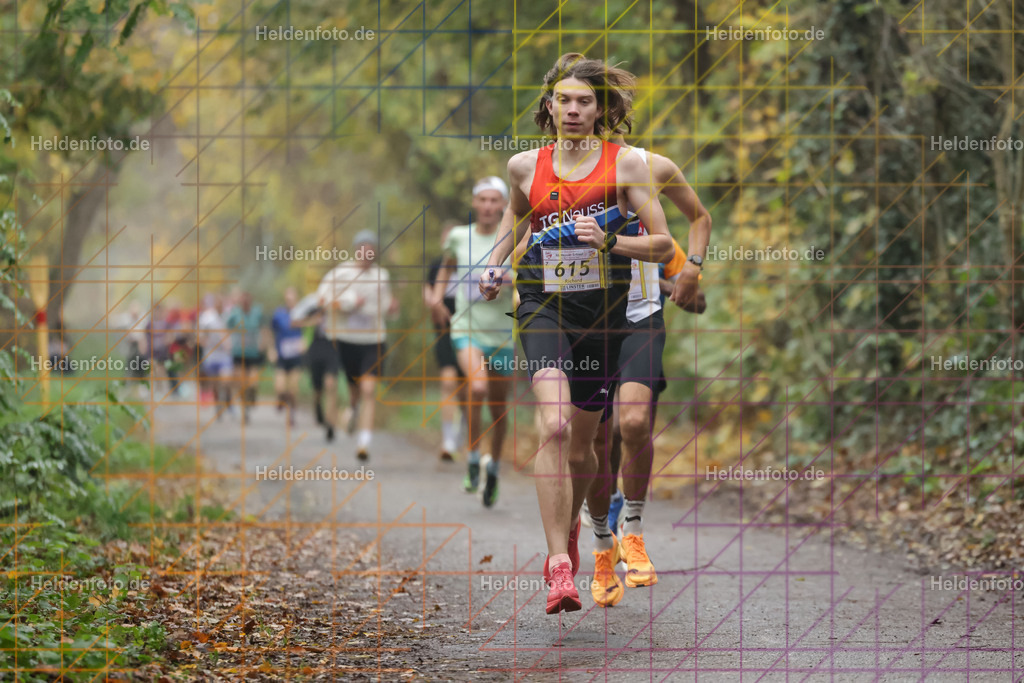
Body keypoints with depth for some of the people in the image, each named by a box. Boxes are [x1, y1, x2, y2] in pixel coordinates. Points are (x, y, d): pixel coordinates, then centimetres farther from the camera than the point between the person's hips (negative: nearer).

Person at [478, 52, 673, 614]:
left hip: (604, 312, 1)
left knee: (581, 447, 12)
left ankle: (570, 523, 46)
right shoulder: (526, 166, 5)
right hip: (542, 306, -1)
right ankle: (559, 566, -24)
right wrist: (495, 266, 12)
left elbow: (663, 244, -1)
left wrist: (610, 240, -17)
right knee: (554, 427, -23)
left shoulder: (625, 163, -1)